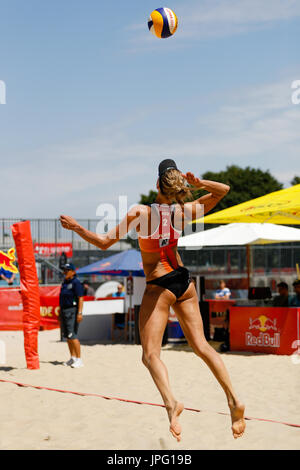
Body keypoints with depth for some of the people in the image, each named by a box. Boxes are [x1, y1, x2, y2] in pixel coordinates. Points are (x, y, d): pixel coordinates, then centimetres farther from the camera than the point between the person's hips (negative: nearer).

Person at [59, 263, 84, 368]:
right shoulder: (64, 283, 16)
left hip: (72, 311, -9)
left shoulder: (76, 283, -11)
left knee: (72, 335, -14)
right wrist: (60, 313, 21)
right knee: (67, 335, 9)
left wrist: (80, 313, -25)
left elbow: (80, 299, -17)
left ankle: (79, 359, -12)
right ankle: (73, 358, 17)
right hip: (64, 311, 9)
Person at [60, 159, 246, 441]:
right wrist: (199, 184, -7)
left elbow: (104, 242, -13)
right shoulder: (184, 212, -2)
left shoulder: (140, 212, -16)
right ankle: (233, 399, -1)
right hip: (184, 281, 5)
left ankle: (171, 402, -27)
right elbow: (223, 190, 11)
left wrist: (75, 227, -3)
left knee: (150, 354, -4)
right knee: (201, 345, 7)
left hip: (159, 287, -5)